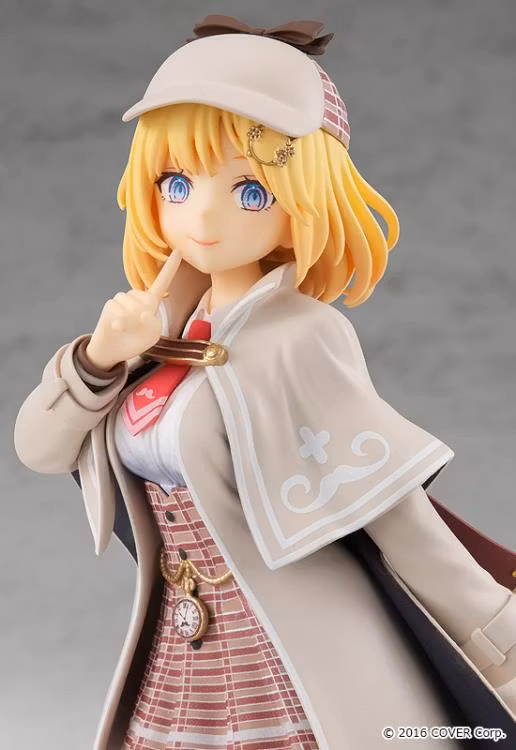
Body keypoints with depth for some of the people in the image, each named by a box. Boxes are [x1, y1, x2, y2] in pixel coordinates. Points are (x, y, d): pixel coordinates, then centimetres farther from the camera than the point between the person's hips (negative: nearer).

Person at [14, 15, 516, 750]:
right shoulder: (162, 325, 4)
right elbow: (38, 447, 6)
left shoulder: (300, 341, -16)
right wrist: (100, 356, -10)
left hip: (294, 680, -6)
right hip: (174, 671, 6)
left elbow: (397, 514, -13)